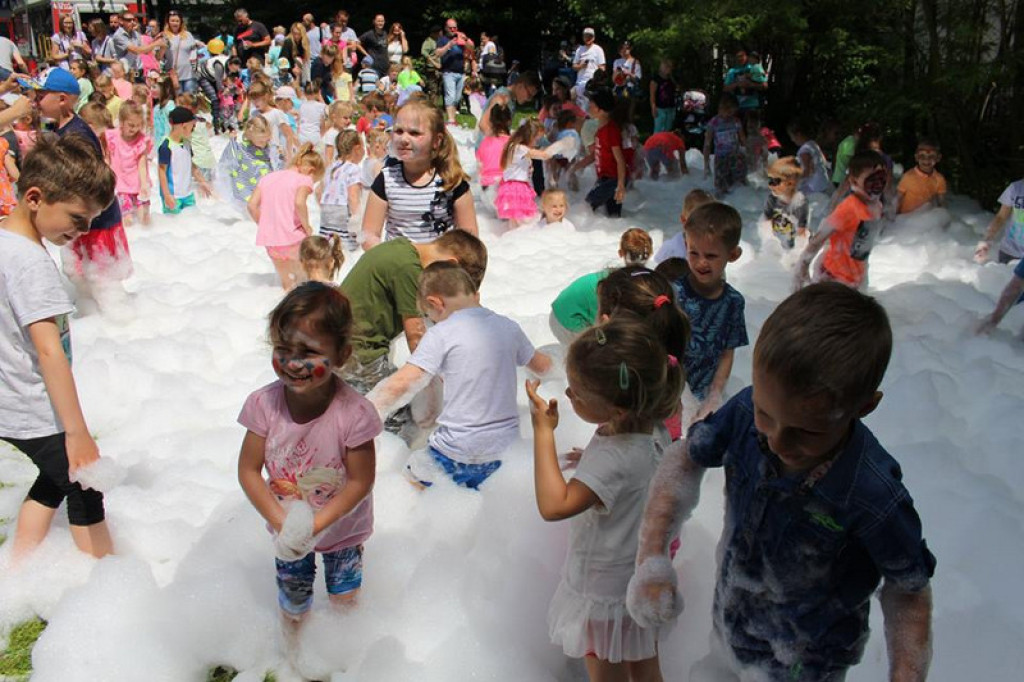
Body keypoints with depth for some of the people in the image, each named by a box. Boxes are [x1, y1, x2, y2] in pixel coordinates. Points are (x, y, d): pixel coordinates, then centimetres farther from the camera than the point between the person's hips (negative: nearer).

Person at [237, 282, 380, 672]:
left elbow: (360, 481, -23)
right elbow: (248, 471, -15)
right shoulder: (265, 403, -24)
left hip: (342, 529, -2)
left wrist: (314, 525, -28)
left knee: (345, 602, 19)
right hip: (287, 529, 2)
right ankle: (293, 660, 54)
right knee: (293, 605, 22)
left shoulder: (353, 413, -32)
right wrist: (282, 522, -23)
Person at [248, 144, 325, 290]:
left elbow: (252, 205, 6)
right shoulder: (304, 179, -4)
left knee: (287, 284, 22)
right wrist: (307, 226, -12)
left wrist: (264, 227, 14)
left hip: (270, 241, 6)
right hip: (293, 239, -6)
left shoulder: (268, 177, 15)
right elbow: (299, 202, -25)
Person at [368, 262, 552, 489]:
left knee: (413, 478, 14)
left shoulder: (441, 334, -13)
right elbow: (542, 365, 19)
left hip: (459, 450, -6)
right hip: (506, 442, 6)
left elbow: (400, 385, -19)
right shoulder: (508, 326, 4)